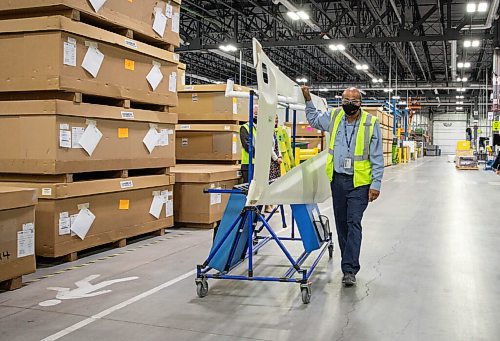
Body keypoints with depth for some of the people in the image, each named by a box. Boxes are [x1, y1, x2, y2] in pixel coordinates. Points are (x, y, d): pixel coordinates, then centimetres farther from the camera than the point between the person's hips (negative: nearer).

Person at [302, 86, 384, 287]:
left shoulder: (371, 123, -7)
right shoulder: (334, 117, 4)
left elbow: (377, 158, -5)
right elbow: (313, 119, 26)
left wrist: (376, 184, -9)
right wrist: (308, 99, 16)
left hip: (359, 182, -5)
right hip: (337, 179, 5)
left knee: (353, 223, -11)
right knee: (341, 222, 12)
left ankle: (349, 269, -10)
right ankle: (349, 262, 27)